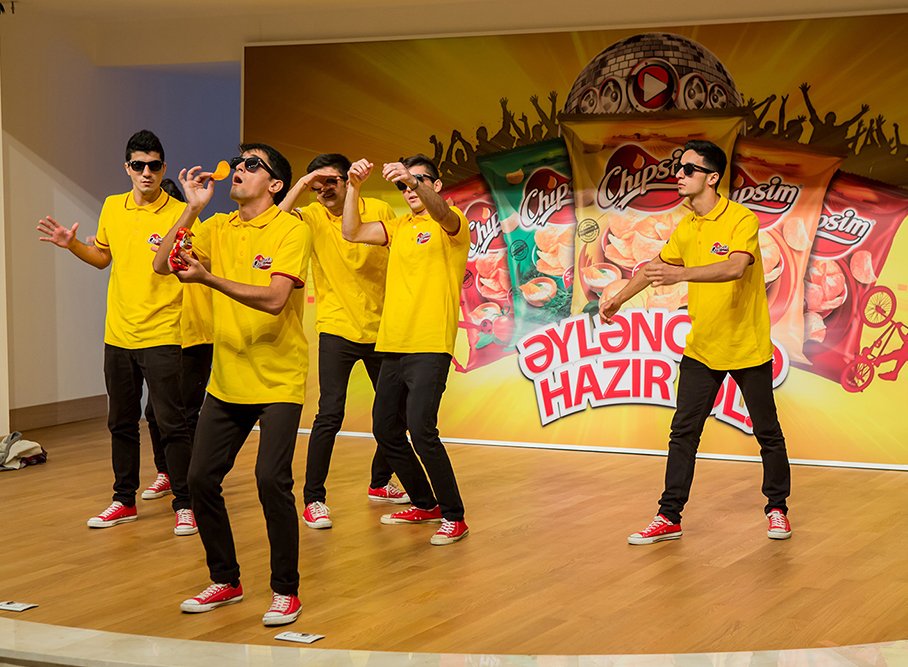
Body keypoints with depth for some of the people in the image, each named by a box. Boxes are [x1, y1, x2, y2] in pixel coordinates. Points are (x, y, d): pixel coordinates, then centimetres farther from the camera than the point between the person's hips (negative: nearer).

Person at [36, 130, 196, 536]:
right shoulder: (112, 207, 7)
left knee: (170, 422, -5)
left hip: (161, 335, -6)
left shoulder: (178, 213, -9)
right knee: (121, 422, 14)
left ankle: (184, 505, 6)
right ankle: (124, 501, 26)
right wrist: (72, 245, 6)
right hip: (118, 334, 6)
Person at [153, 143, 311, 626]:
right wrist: (192, 207, -9)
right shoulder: (218, 228, 8)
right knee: (201, 479, 5)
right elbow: (162, 264, -2)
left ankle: (285, 590, 4)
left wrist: (209, 278, -32)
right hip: (227, 380, 6)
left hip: (277, 381, -6)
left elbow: (274, 299, -23)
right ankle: (225, 581, 23)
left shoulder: (291, 230, -10)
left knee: (271, 479, -15)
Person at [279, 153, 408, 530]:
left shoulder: (380, 211, -1)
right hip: (337, 329, -3)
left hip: (381, 328, 3)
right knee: (330, 414, -13)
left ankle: (380, 483, 33)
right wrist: (301, 185, -24)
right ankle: (313, 499, -4)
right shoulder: (312, 218, -4)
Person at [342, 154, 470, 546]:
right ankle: (425, 504, 29)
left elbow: (440, 213, -25)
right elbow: (352, 233, 5)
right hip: (393, 346, 8)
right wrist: (354, 187, -8)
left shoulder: (451, 224, -2)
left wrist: (415, 181, -43)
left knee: (421, 428, -18)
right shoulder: (399, 227, 17)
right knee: (386, 430, 11)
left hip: (430, 347, -8)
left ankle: (453, 517, -4)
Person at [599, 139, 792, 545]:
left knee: (768, 433, 9)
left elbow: (736, 267, -34)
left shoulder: (742, 220, -16)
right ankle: (669, 518, 7)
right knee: (683, 433, 1)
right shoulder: (685, 228, 4)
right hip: (701, 350, 5)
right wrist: (620, 298, 29)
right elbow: (656, 266, 22)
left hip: (748, 349, -5)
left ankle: (777, 509, 26)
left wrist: (682, 274, -45)